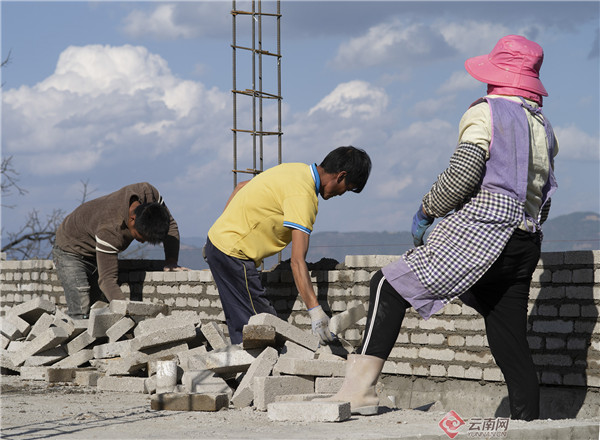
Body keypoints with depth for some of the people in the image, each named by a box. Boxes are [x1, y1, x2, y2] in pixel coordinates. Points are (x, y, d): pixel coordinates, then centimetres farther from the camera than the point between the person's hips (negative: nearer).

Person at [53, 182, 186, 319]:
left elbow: (171, 225, -11)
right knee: (81, 314, -22)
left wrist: (171, 261, -23)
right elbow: (107, 279, -41)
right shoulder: (109, 230, -43)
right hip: (71, 251, -7)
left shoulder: (148, 192, -27)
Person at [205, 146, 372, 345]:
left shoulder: (299, 171, 9)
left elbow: (241, 187, 21)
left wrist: (224, 228, 24)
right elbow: (297, 260, -28)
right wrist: (314, 310, -31)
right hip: (233, 252, -10)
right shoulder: (303, 194, -21)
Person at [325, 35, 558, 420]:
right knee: (512, 348, 9)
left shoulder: (484, 114, -2)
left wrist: (426, 210, -1)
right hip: (526, 247, 7)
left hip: (479, 233, -7)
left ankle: (361, 388, -14)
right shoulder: (544, 128, 19)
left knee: (390, 285, -2)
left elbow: (462, 175, -14)